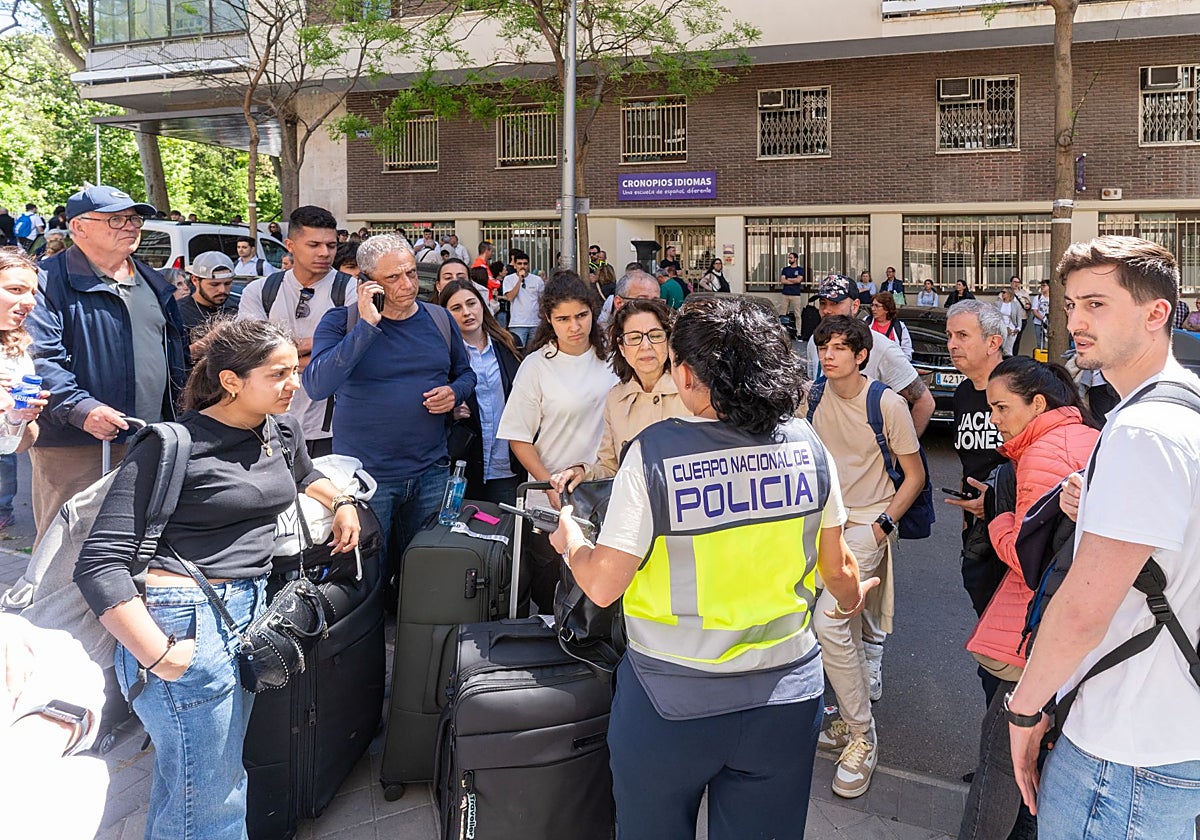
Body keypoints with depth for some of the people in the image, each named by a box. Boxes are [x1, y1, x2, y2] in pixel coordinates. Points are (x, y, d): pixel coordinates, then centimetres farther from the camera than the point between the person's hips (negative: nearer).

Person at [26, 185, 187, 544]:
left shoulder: (152, 282, 17)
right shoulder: (51, 281, -6)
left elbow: (175, 352, 23)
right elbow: (38, 358, -16)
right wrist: (81, 409, -28)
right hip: (73, 447, -6)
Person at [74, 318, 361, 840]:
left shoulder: (282, 430, 10)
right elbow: (98, 564, -16)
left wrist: (341, 501, 20)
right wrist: (158, 654, -20)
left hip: (249, 611, 8)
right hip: (187, 620, -7)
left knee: (224, 782, 17)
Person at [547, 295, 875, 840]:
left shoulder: (654, 452, -18)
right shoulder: (806, 446, -6)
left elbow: (602, 586, -14)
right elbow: (837, 568, 6)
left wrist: (569, 541, 7)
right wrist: (850, 601, 29)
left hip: (670, 700, -3)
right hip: (786, 694, 3)